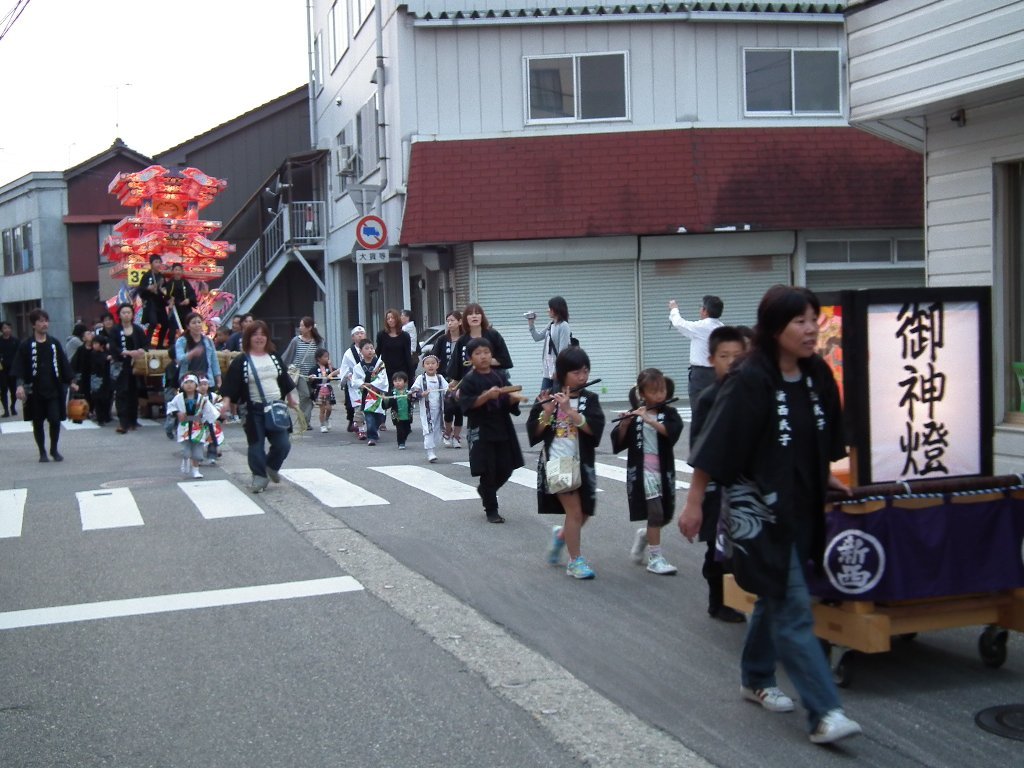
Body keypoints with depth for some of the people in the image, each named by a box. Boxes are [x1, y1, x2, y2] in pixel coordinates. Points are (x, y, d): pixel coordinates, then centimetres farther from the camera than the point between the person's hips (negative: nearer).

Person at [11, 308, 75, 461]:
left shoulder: (54, 343, 6)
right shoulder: (25, 346, -3)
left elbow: (63, 364, 12)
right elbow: (19, 368, -7)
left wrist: (70, 382, 11)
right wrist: (20, 384, -20)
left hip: (53, 389, 1)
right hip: (34, 391, -1)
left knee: (55, 420, -5)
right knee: (37, 423, 7)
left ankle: (54, 450, 15)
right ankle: (42, 452, 20)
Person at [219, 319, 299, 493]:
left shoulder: (274, 358, 10)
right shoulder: (241, 362, -2)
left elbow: (285, 381, 19)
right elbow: (231, 386, -5)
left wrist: (291, 399, 20)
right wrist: (226, 403, -16)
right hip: (254, 410, -3)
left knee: (283, 444, -1)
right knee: (256, 445, -1)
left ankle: (271, 466, 26)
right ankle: (259, 476, 13)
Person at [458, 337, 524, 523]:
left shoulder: (501, 376, 6)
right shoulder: (469, 380, -7)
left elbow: (508, 400, 9)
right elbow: (466, 405, -15)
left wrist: (513, 398, -14)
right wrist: (486, 396, -26)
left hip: (503, 429, 5)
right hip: (481, 431, -5)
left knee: (506, 468, 8)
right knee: (488, 471, -1)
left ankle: (484, 490, 36)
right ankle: (491, 510, 12)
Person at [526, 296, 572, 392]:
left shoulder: (564, 326, -11)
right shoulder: (550, 325, 13)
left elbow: (563, 350, -15)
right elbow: (537, 337, 23)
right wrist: (531, 324, 10)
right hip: (548, 370, 8)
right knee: (543, 396, 7)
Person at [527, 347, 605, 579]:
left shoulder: (589, 399, 0)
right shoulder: (547, 399, -3)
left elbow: (595, 429, -16)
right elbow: (534, 434, -5)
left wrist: (569, 410, -23)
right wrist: (547, 412, -20)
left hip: (582, 464, 3)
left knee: (584, 514, 9)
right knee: (575, 510, -11)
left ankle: (561, 535, 39)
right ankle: (575, 561, 0)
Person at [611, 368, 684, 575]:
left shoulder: (669, 413, 1)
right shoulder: (634, 415, 0)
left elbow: (672, 431, -20)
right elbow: (618, 442, -3)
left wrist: (649, 419, -28)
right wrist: (625, 422, -19)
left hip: (664, 470, 3)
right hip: (642, 470, -3)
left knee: (666, 515, 10)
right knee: (655, 511, -12)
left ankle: (644, 535, 39)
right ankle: (655, 558, -4)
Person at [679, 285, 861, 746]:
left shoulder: (817, 376, 2)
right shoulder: (749, 381, -19)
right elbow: (715, 447, -16)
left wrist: (824, 477, 19)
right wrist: (694, 503, -15)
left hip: (800, 506, 7)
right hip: (759, 510, -7)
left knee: (775, 598, 20)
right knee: (794, 610, -8)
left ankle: (756, 680, 38)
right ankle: (824, 714, -6)